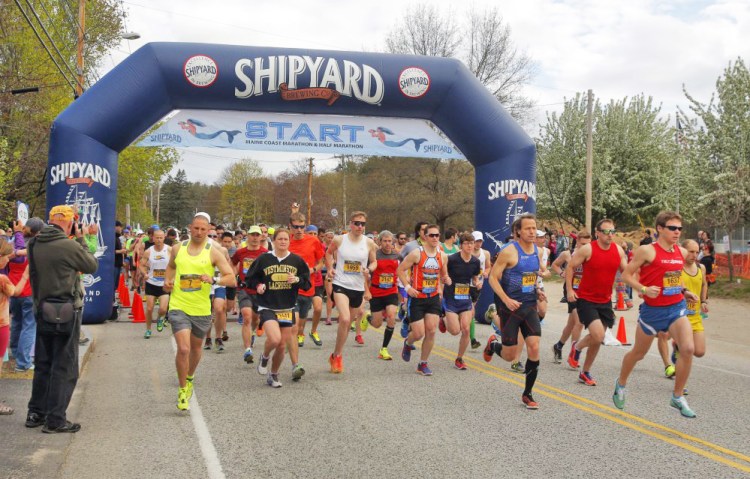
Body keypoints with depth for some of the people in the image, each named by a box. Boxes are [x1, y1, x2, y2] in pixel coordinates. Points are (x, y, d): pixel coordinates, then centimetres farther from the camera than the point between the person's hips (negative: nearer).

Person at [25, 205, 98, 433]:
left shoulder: (34, 245, 3)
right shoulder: (69, 246, -18)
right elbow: (92, 266, -5)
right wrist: (81, 241, 3)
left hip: (42, 310, 7)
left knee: (43, 364, 17)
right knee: (64, 367, 2)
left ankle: (35, 413, 25)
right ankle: (55, 420, 5)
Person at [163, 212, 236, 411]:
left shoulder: (214, 252, -6)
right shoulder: (177, 248, 3)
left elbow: (232, 279, -11)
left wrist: (214, 279, -28)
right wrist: (167, 280, 6)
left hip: (201, 309, 0)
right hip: (178, 307, 0)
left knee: (196, 348, 19)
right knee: (183, 349, -15)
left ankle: (189, 378, 48)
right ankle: (183, 390, 3)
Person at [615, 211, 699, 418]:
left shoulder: (682, 252, 6)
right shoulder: (647, 251, -13)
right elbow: (626, 274, -10)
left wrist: (684, 292, 8)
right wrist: (644, 289, -24)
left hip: (677, 308, 4)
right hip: (653, 309, -4)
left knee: (688, 348, -16)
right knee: (639, 353, 12)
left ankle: (677, 397, 0)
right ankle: (621, 384, 40)